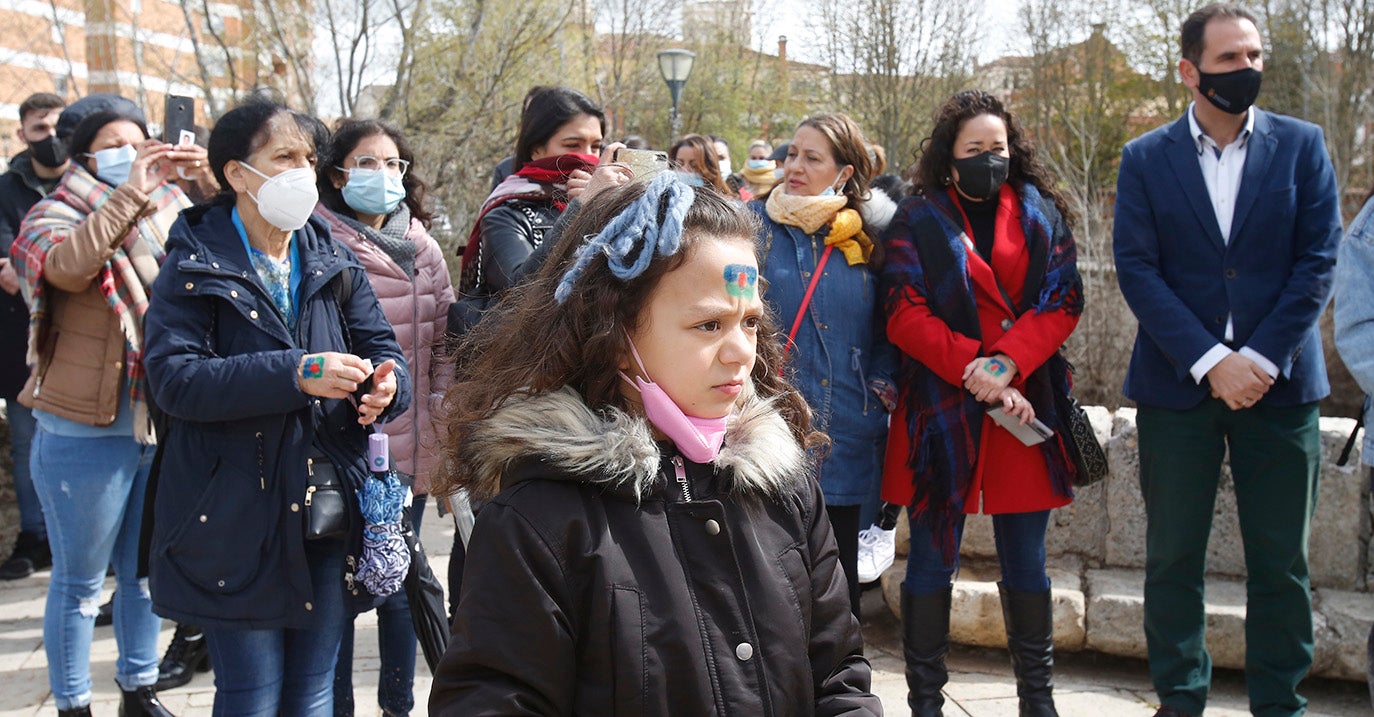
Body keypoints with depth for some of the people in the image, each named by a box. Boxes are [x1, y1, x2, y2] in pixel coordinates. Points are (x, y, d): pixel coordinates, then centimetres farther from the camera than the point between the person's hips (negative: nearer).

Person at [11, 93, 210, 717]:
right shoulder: (52, 219, -8)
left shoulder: (171, 212, 7)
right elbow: (67, 265, -31)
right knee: (80, 584, 5)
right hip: (87, 435, -5)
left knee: (145, 572, 18)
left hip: (164, 427, 5)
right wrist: (133, 193, -33)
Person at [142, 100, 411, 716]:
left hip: (328, 518, 4)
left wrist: (386, 381, -20)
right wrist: (294, 375, -28)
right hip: (238, 521, -4)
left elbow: (380, 345, 6)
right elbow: (173, 376, -18)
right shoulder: (195, 265, -7)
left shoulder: (332, 261, 9)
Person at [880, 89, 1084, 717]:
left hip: (1026, 409, 2)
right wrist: (976, 373, -16)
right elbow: (904, 314, -6)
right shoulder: (916, 221, 2)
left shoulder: (1041, 214, 10)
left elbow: (1062, 301, 1)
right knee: (932, 560, 4)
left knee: (1026, 564, 9)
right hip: (940, 411, -2)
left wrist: (1007, 362, -14)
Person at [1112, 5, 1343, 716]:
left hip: (1278, 384, 0)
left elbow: (1318, 260, -1)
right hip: (1177, 385, 0)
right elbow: (1137, 269, -4)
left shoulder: (1302, 145, 4)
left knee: (1281, 563, 5)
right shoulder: (1145, 159, 3)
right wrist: (1209, 361, -13)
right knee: (1173, 558, 5)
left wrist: (1260, 358, -11)